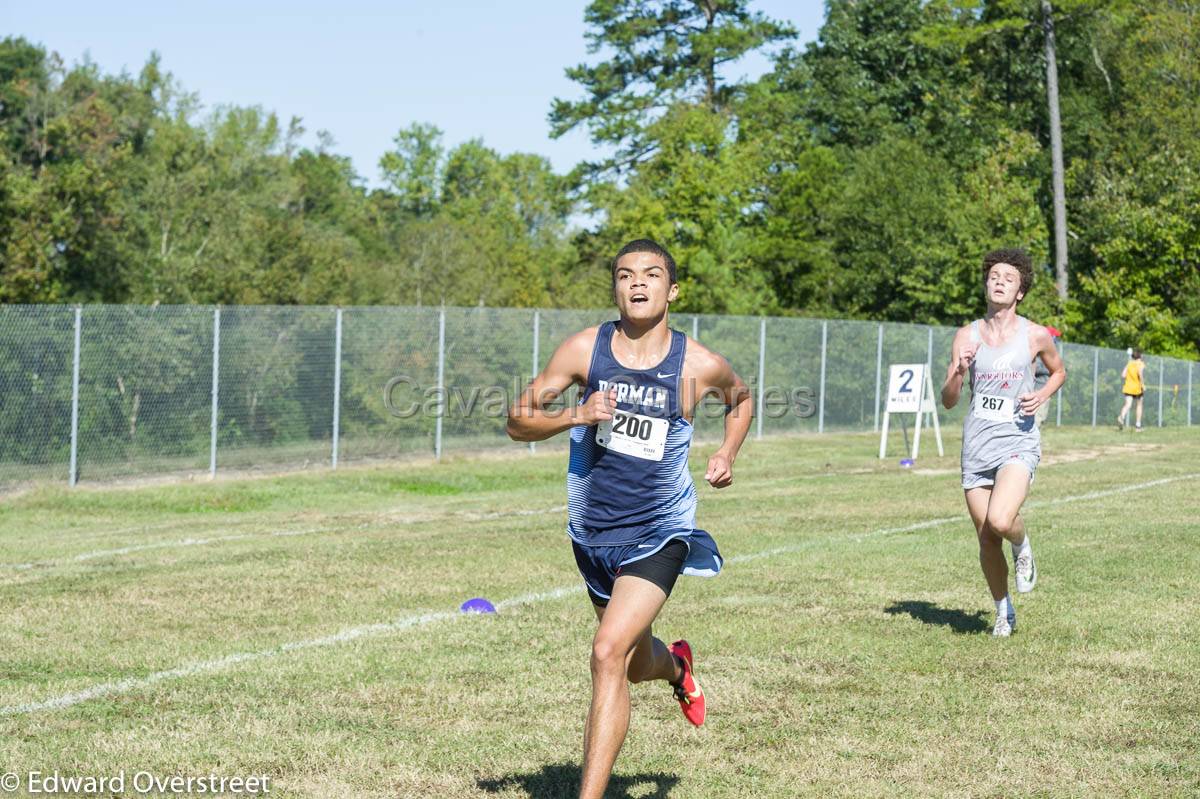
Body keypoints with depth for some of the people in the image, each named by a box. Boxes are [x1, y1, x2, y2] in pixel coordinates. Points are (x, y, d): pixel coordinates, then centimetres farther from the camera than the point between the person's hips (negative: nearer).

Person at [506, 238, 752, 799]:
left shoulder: (700, 365, -8)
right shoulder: (584, 349, -7)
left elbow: (740, 396, 16)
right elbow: (518, 420, -5)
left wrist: (728, 452, 3)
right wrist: (574, 416, -22)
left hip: (659, 534, -3)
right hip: (592, 534, 3)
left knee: (609, 653, -21)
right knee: (637, 666, 21)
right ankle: (676, 666, 59)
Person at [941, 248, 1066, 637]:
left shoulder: (1035, 335, -1)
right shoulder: (966, 336, 3)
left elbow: (1058, 371, 19)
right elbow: (948, 401, 3)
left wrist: (1042, 395, -2)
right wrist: (958, 371, -17)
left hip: (1017, 442, -2)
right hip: (976, 446, 2)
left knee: (1000, 521, -26)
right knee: (987, 541, 5)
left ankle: (1022, 547, 10)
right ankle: (1004, 612, 27)